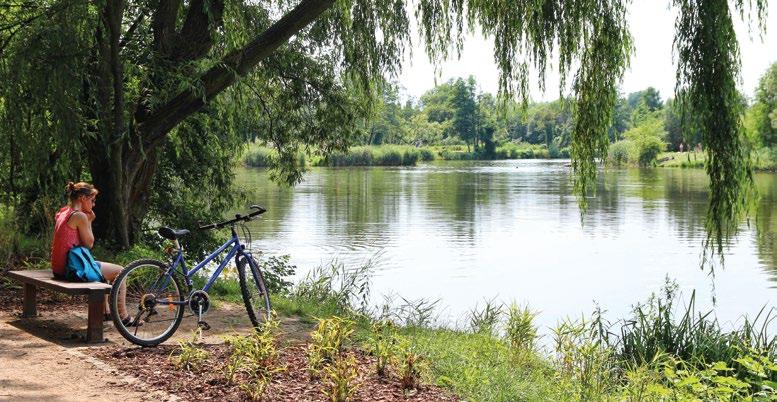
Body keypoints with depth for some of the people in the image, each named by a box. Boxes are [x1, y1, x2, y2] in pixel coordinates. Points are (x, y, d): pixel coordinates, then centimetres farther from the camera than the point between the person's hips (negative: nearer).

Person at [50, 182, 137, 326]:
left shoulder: (63, 213, 13)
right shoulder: (80, 216, -16)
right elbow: (89, 243, -9)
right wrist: (89, 222, -1)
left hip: (59, 267, 10)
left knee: (103, 270, 33)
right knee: (120, 271, 4)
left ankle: (106, 312, 38)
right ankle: (123, 317, 9)